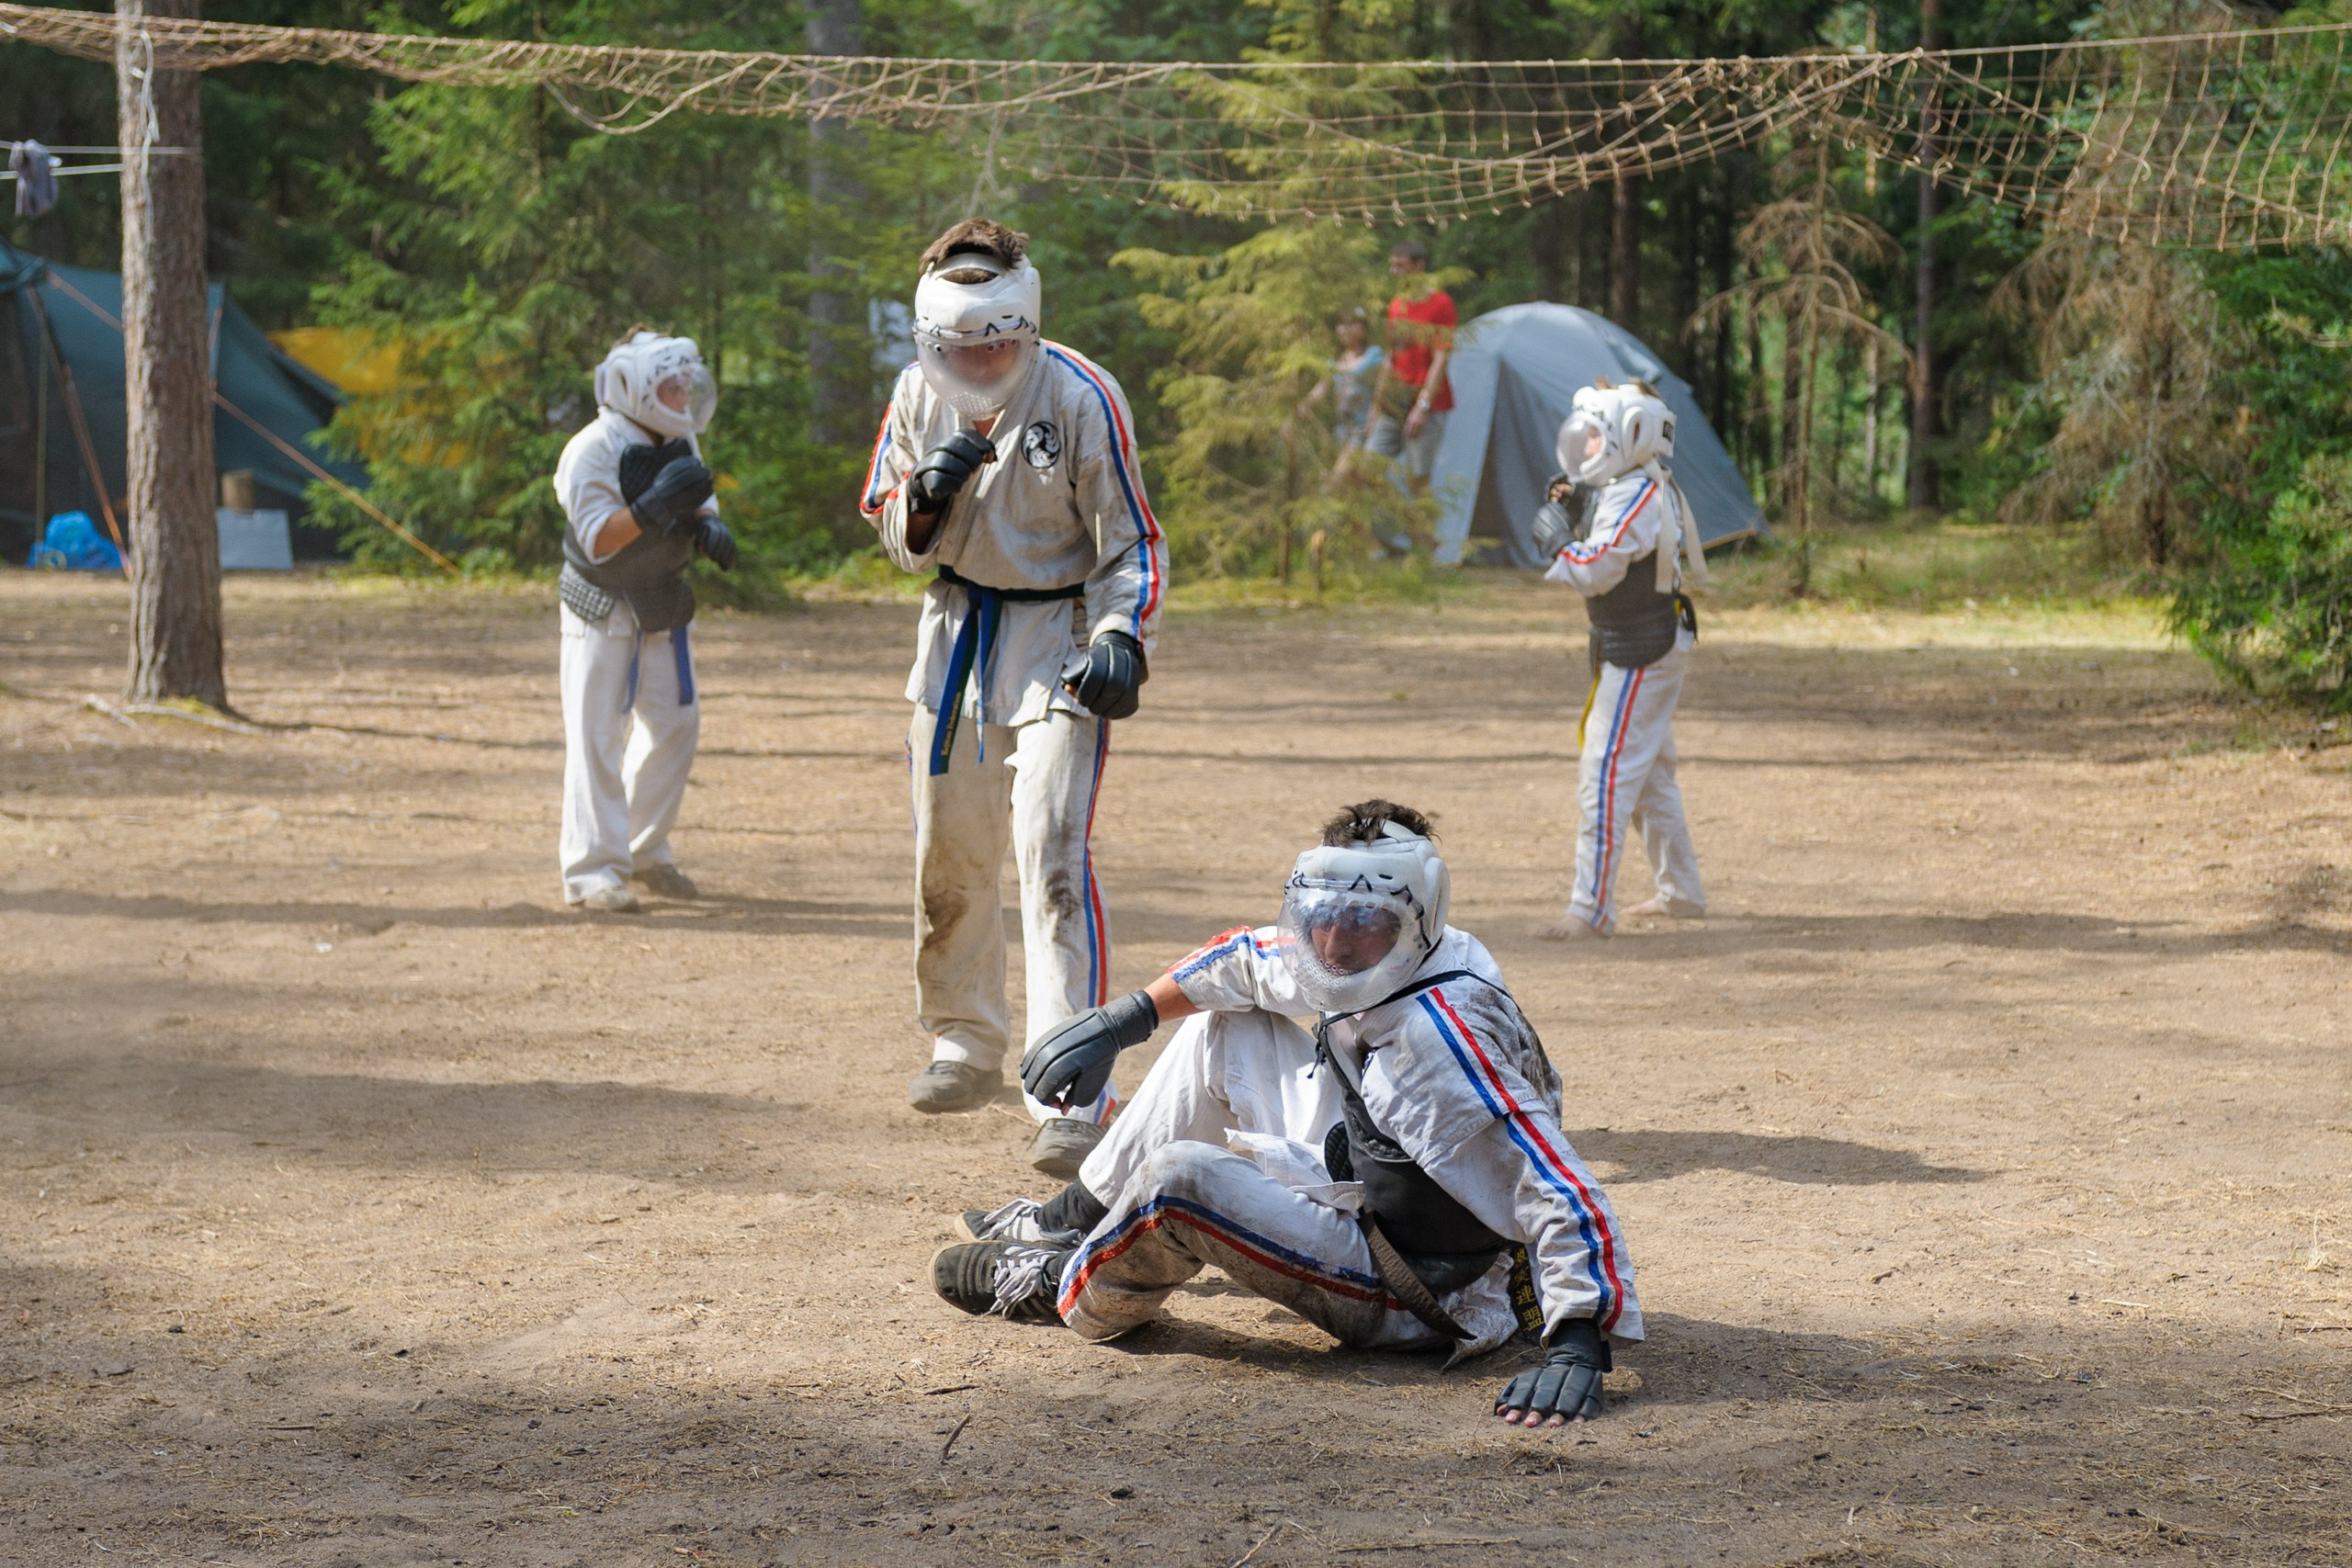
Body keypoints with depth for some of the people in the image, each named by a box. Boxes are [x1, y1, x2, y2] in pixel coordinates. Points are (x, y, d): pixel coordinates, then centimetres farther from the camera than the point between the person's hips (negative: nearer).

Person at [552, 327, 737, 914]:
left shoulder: (681, 443, 1)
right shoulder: (593, 451, -21)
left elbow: (700, 509, 8)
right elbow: (597, 539, -24)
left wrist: (709, 532, -16)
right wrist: (653, 508, -39)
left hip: (662, 608, 7)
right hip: (602, 609, -7)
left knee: (675, 723, 11)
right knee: (597, 737, -8)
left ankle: (646, 851, 25)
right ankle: (592, 871, -7)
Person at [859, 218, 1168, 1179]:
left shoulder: (1081, 398, -17)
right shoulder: (919, 396, -2)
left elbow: (1133, 545, -10)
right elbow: (897, 539, 6)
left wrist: (1120, 636, -26)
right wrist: (925, 497, -16)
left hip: (1057, 636, -5)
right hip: (956, 629, 5)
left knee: (1050, 852, -17)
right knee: (948, 851, 13)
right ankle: (966, 1043, 34)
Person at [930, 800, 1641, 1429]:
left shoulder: (1443, 1035, -32)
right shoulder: (1362, 971, -6)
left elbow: (1561, 1193, -38)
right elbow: (1248, 959, 15)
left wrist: (1577, 1345, -47)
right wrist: (1123, 1020, 10)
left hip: (1413, 1296, -9)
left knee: (1180, 1177, -25)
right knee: (1223, 1029, 13)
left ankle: (1067, 1292, 7)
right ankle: (1080, 1218, 25)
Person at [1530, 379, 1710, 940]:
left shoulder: (1635, 498, -20)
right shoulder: (1650, 488, 12)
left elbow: (1596, 572, -27)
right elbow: (1609, 552, 18)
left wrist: (1556, 538, -12)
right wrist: (1574, 511, 4)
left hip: (1643, 652, -11)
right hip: (1660, 643, 11)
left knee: (1606, 773, -12)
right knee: (1651, 773, 20)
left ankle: (1591, 909, -14)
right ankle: (1681, 891, 31)